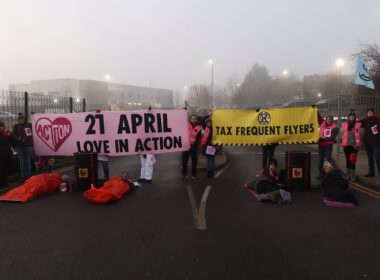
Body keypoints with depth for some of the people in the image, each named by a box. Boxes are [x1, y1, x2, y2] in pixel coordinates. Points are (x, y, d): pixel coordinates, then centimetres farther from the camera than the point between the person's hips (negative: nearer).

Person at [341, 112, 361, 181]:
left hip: (354, 145, -2)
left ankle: (352, 176, -3)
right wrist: (343, 143, 5)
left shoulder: (358, 125, 2)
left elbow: (359, 135, 4)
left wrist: (358, 144, -1)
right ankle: (348, 175, 15)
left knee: (352, 160, -8)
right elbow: (342, 134, 11)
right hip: (347, 145, 2)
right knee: (347, 160, 8)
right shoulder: (344, 125, 5)